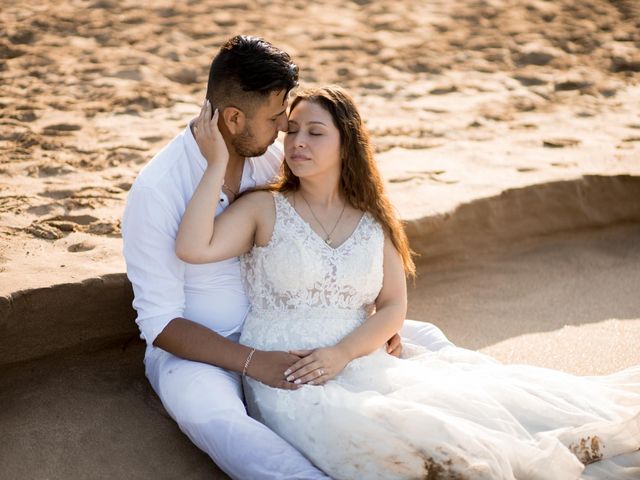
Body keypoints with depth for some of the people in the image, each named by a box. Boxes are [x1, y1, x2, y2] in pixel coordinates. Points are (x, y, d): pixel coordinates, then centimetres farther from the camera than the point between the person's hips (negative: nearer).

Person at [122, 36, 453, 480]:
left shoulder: (272, 156, -4)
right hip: (199, 346, -6)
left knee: (425, 341, -4)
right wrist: (253, 363, -29)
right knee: (206, 409, -42)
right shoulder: (156, 191, -20)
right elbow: (159, 322, -18)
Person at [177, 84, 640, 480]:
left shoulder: (373, 221, 13)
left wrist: (342, 353, -10)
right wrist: (218, 164, -13)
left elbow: (394, 308, 7)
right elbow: (193, 248, -12)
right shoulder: (264, 208, 4)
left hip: (361, 367, 4)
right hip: (288, 383, -3)